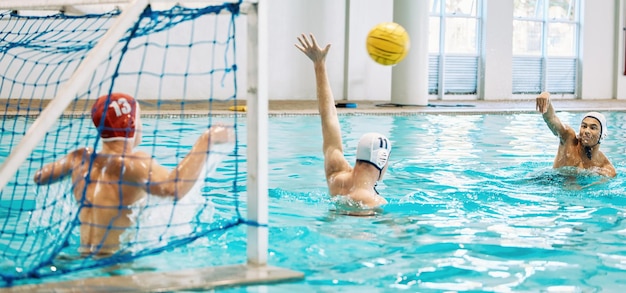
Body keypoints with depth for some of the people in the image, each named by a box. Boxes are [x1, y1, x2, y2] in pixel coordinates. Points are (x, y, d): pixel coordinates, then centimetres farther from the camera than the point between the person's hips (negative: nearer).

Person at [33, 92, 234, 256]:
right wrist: (207, 139, -28)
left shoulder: (82, 158, 6)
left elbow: (39, 177, 23)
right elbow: (173, 188, -35)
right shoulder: (132, 164, -16)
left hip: (82, 257, 8)